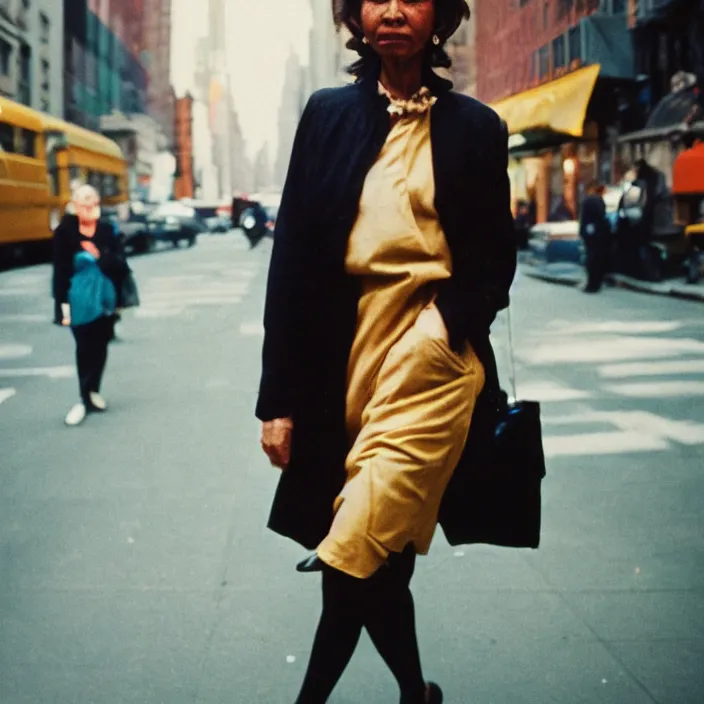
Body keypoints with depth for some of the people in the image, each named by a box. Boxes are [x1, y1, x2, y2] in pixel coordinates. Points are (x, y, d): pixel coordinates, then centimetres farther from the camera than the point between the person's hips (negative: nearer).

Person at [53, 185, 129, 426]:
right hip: (80, 299, -3)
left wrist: (100, 256, -19)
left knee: (100, 347, 11)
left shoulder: (107, 232, 1)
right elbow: (60, 270, -7)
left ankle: (92, 392, 26)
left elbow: (121, 266, -1)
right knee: (85, 348, -2)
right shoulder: (65, 232, -7)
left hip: (105, 298, 3)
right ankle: (85, 399, 4)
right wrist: (63, 304, -11)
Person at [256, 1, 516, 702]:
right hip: (343, 355, 2)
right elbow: (291, 256, 3)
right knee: (381, 554, 10)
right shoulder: (327, 114, 7)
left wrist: (453, 319, -7)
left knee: (356, 553, -9)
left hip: (431, 353, -2)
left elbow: (497, 259, 13)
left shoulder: (475, 127, 6)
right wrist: (279, 398, -2)